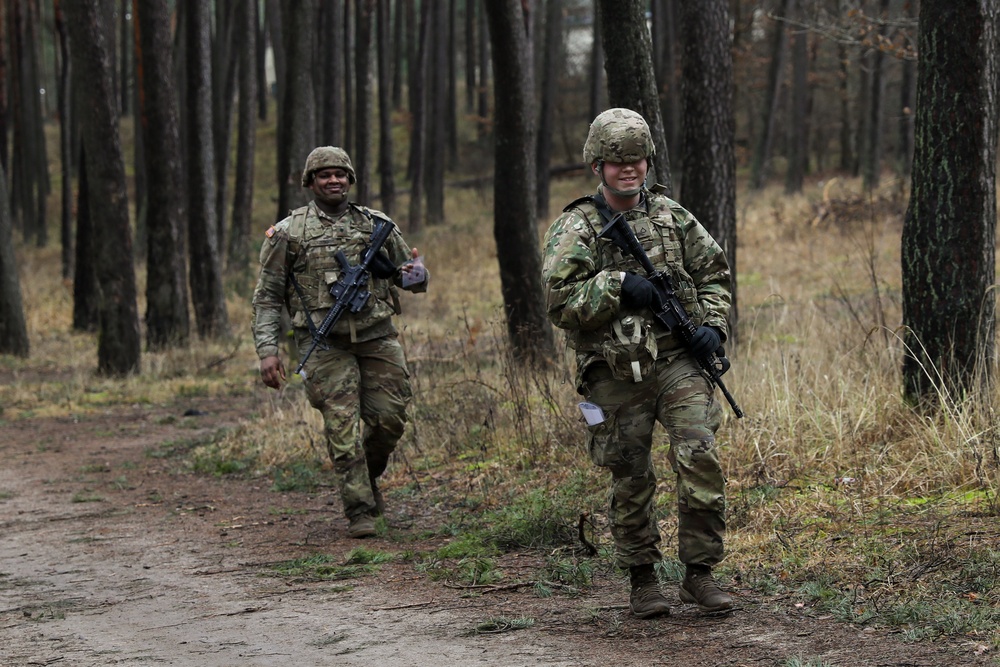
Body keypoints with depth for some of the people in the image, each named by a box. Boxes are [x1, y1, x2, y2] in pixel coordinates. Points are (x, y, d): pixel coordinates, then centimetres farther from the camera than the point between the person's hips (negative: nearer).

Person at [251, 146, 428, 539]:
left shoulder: (377, 225, 10)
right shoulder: (289, 233, 2)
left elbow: (409, 273, 19)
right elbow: (267, 298, 3)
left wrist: (416, 274, -7)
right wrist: (268, 350, -7)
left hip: (377, 337, 3)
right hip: (326, 343, -3)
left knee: (390, 420, 0)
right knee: (342, 428, -7)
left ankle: (368, 475, 29)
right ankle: (359, 511, -1)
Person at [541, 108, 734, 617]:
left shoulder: (673, 217, 9)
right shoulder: (575, 228, -1)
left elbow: (713, 274, 18)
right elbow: (559, 301, -10)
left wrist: (713, 325, 2)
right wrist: (619, 287, -19)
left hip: (677, 360, 1)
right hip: (615, 374, -1)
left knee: (699, 455, -15)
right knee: (631, 480, 5)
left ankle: (699, 574, -5)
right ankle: (642, 580, 21)